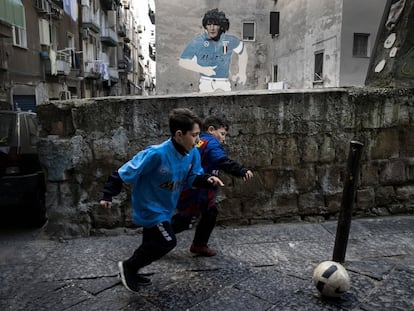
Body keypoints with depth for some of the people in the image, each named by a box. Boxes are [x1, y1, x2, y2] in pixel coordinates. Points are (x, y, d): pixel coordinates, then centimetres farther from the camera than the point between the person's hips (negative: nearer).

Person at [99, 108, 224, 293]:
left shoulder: (192, 153, -13)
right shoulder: (157, 154, -34)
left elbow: (193, 177, -2)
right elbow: (124, 172, -26)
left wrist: (207, 180, -23)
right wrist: (108, 195, -22)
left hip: (164, 207, 8)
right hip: (150, 207, -8)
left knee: (153, 243, 22)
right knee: (167, 241, -7)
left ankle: (130, 272, 46)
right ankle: (128, 267, 14)